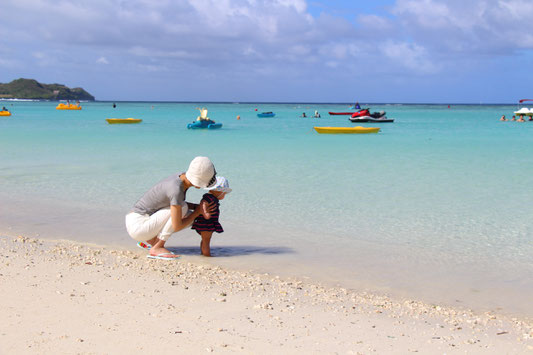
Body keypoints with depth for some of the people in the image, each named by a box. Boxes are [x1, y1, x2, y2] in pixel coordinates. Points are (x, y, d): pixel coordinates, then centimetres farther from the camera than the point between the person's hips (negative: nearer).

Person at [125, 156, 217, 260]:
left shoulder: (182, 177, -2)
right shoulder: (176, 190, -28)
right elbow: (176, 226, -23)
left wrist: (198, 206, -1)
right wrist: (198, 211, -9)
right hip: (137, 227, -9)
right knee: (183, 208, -20)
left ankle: (150, 239, 12)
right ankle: (157, 248, -13)